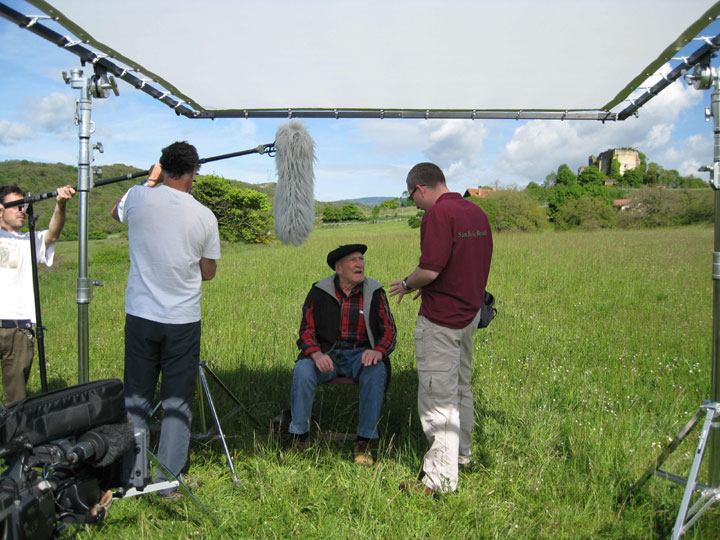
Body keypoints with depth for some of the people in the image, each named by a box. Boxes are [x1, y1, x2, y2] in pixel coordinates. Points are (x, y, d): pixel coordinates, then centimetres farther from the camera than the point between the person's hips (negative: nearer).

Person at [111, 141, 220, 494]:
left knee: (136, 400, 11)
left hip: (140, 316, 1)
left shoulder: (138, 197, -4)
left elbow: (116, 213, 22)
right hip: (184, 320, -1)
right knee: (177, 402, 7)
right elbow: (208, 272, 6)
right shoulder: (204, 216, -5)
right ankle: (168, 480, 11)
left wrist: (150, 181, 24)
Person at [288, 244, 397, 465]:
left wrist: (378, 351, -20)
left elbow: (388, 329, 3)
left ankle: (365, 442, -24)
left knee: (376, 372, -32)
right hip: (326, 353, 0)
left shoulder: (375, 292, 5)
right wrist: (316, 354, -20)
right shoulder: (319, 292, 3)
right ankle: (299, 437, -17)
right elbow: (306, 330, 1)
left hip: (361, 354, 0)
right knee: (302, 370, -29)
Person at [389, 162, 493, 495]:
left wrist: (407, 284, -4)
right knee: (460, 387, 23)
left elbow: (430, 269, -25)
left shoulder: (438, 213, -17)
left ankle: (440, 479, 4)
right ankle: (460, 454, 38)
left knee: (437, 397, -3)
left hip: (440, 320, -9)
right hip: (470, 312, 10)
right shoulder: (477, 212, 10)